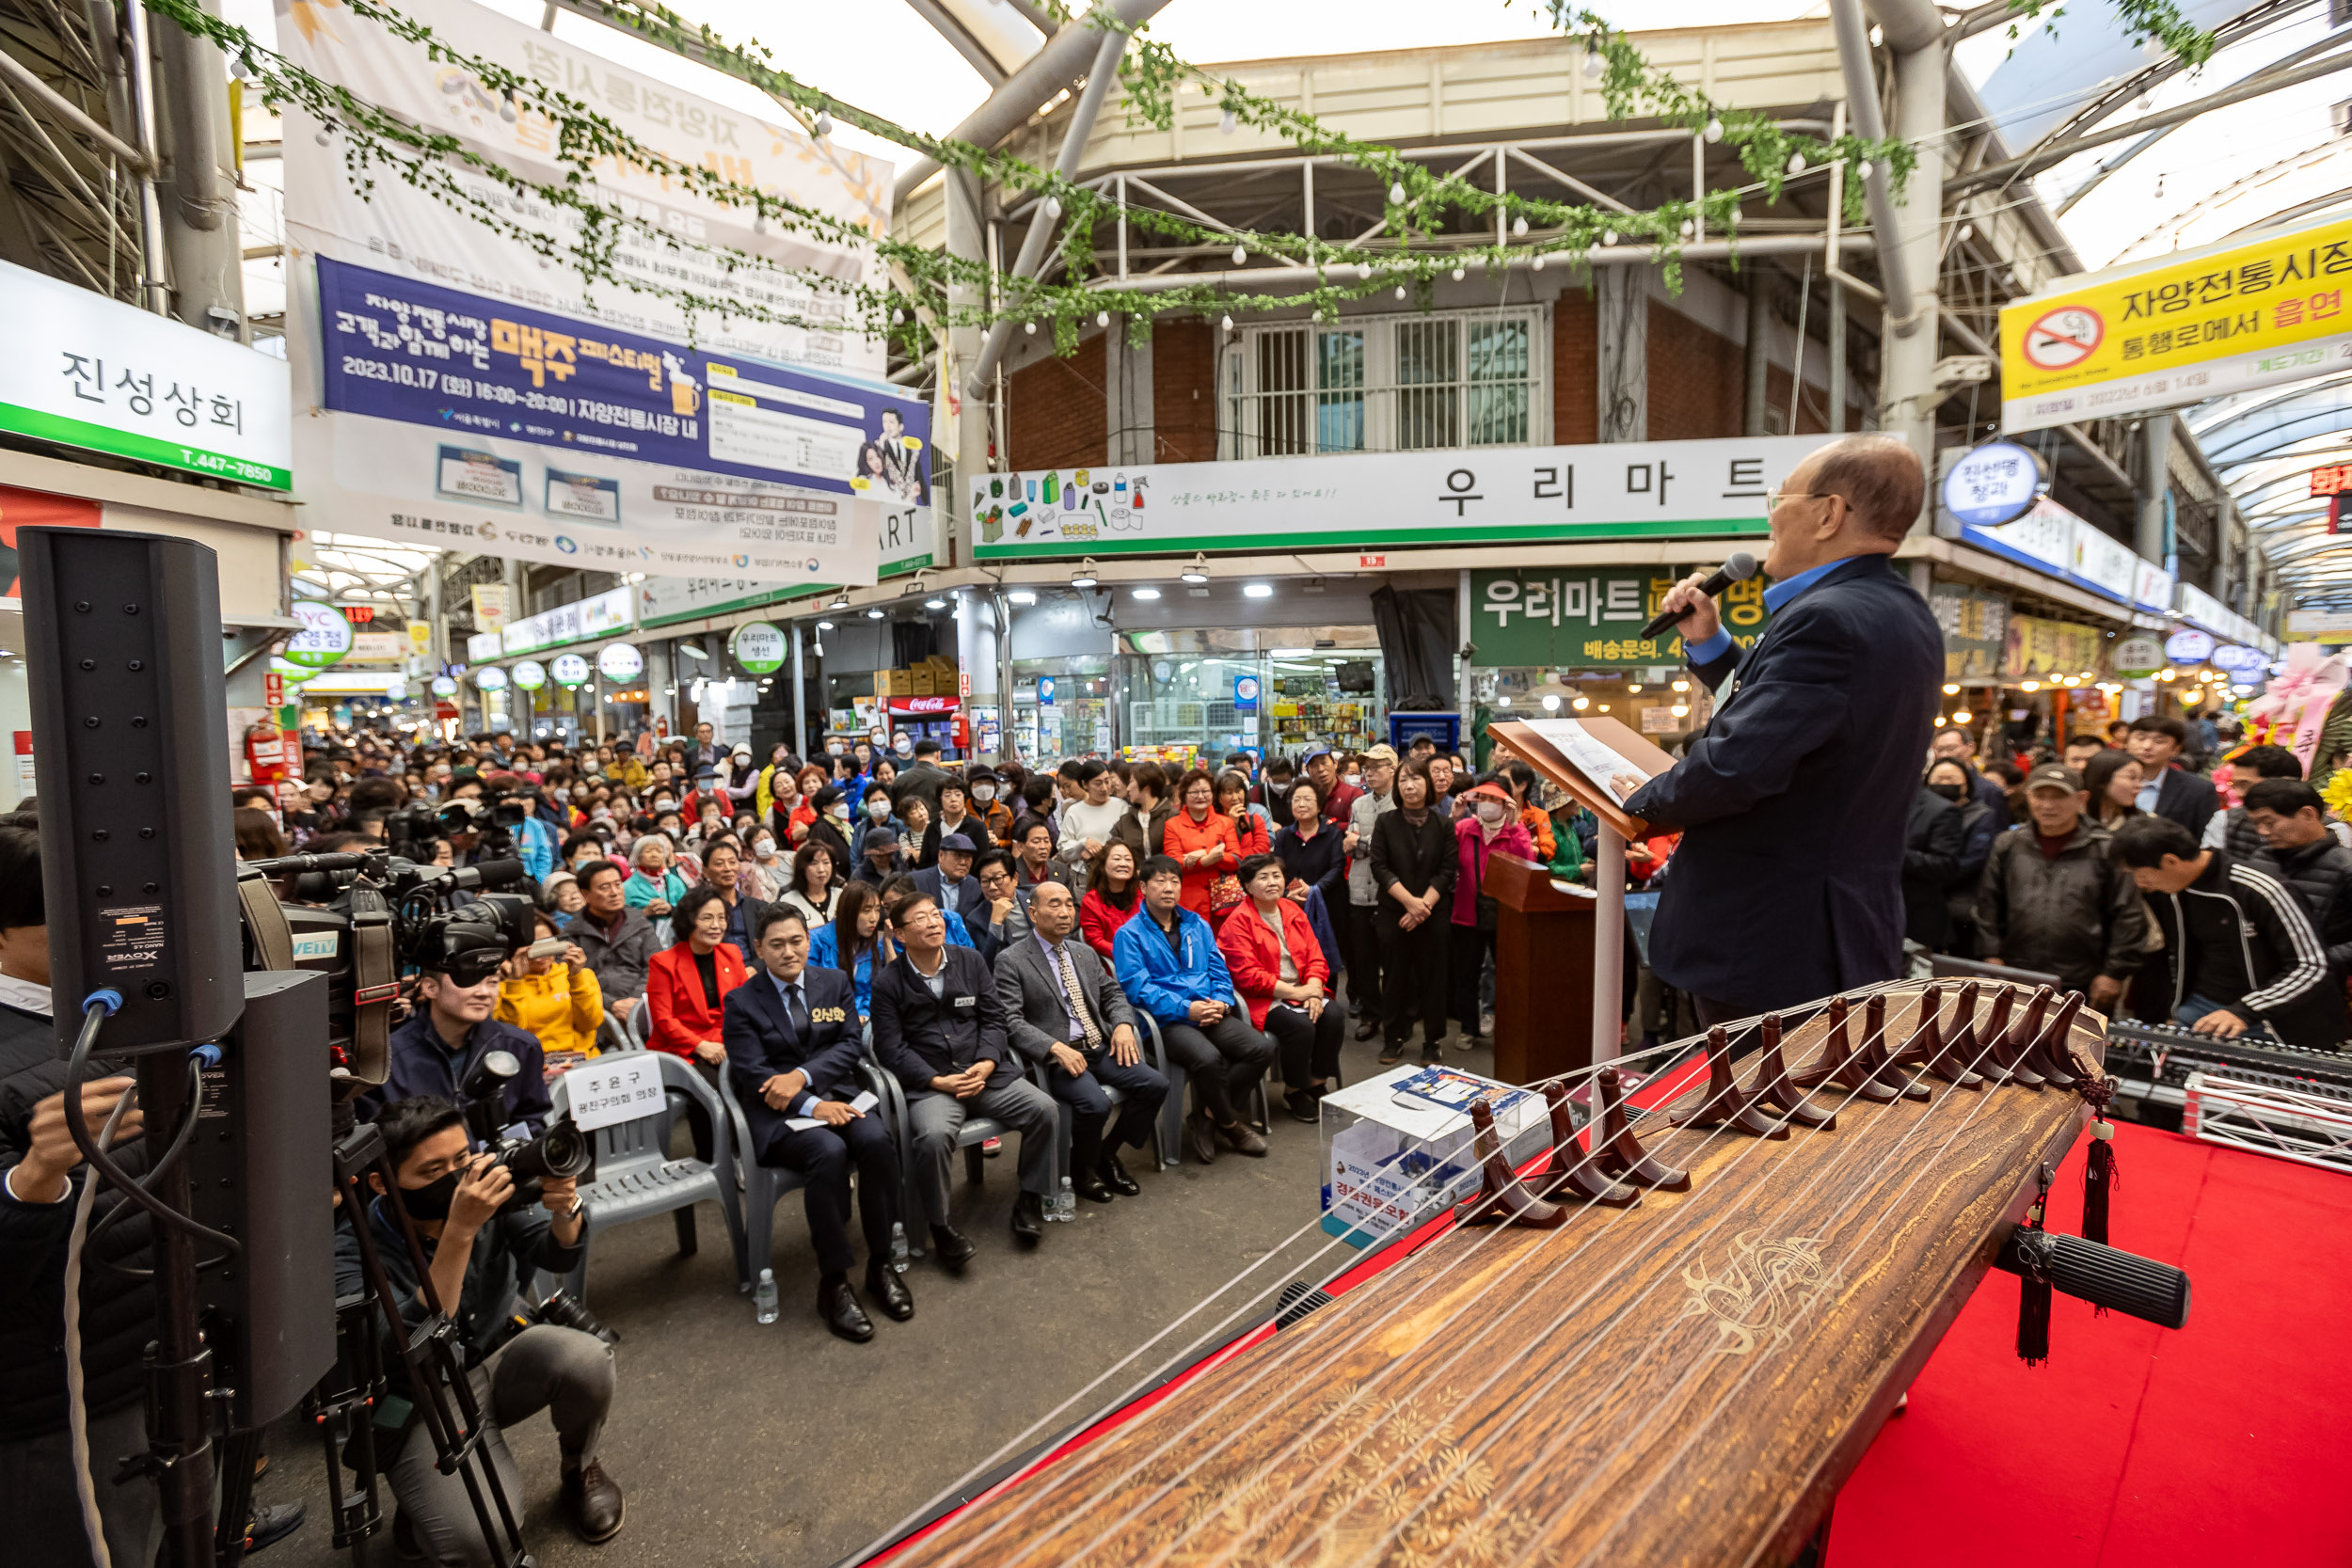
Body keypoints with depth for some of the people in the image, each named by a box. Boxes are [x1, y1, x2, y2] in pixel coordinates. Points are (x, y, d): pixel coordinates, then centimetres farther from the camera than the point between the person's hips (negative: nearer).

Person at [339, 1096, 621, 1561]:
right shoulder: (353, 1250, -23)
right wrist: (459, 1231, -45)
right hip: (424, 1404, -3)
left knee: (586, 1360, -28)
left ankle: (580, 1468, 5)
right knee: (479, 1539, -23)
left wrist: (565, 1209, -38)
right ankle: (425, 1497, 13)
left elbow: (559, 1257, -15)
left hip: (500, 1357, 3)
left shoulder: (488, 1189, -14)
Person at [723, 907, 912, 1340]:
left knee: (877, 1139, -29)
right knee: (829, 1151, -33)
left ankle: (881, 1264, -12)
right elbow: (753, 1075, -7)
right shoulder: (741, 1002, 3)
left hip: (837, 1096, 3)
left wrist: (802, 1076, -15)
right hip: (778, 1115, -3)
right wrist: (811, 1106, -21)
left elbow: (850, 1044, 3)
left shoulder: (835, 983, 12)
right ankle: (834, 1284, -19)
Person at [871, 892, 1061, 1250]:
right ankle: (940, 1226, -8)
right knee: (934, 1136, -34)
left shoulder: (971, 961, 10)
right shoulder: (888, 982, 1)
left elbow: (993, 1019, 7)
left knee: (1044, 1109, -17)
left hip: (985, 1073, 3)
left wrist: (986, 1065, -10)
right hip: (929, 1083, -3)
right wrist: (938, 1081, -14)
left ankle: (1030, 1201, 4)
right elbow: (890, 1047, -4)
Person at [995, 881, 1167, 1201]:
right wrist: (1056, 1047, -24)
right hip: (1054, 1057, -6)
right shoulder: (1011, 961, -4)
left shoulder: (1085, 953, 17)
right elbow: (1011, 1021, -12)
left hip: (1100, 1048, 7)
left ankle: (1107, 1153, 10)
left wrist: (1123, 1024, -2)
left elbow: (1113, 993, 20)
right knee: (1095, 1104, -30)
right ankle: (1082, 1171, 2)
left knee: (1155, 1084, -12)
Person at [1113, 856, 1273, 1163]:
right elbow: (1137, 987, -9)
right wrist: (1186, 1009, -17)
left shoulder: (1197, 925, 19)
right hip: (1167, 1022, -5)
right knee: (1209, 1058, -33)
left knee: (1262, 1048, -17)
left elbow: (1219, 970, 16)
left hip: (1210, 1014, 6)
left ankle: (1208, 1116, -2)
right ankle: (1230, 1123, -3)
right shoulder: (1129, 935, 1)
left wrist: (1221, 1003, -5)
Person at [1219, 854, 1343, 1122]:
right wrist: (1296, 992, -17)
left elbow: (1315, 957, 9)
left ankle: (1318, 1085, 0)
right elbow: (1249, 977, -16)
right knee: (1301, 1026, -29)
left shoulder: (1293, 912, 12)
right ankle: (1295, 1092, -3)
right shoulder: (1238, 922, -9)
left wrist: (1314, 990, -11)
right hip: (1263, 1000, -6)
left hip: (1302, 991, 6)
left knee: (1333, 1015, -19)